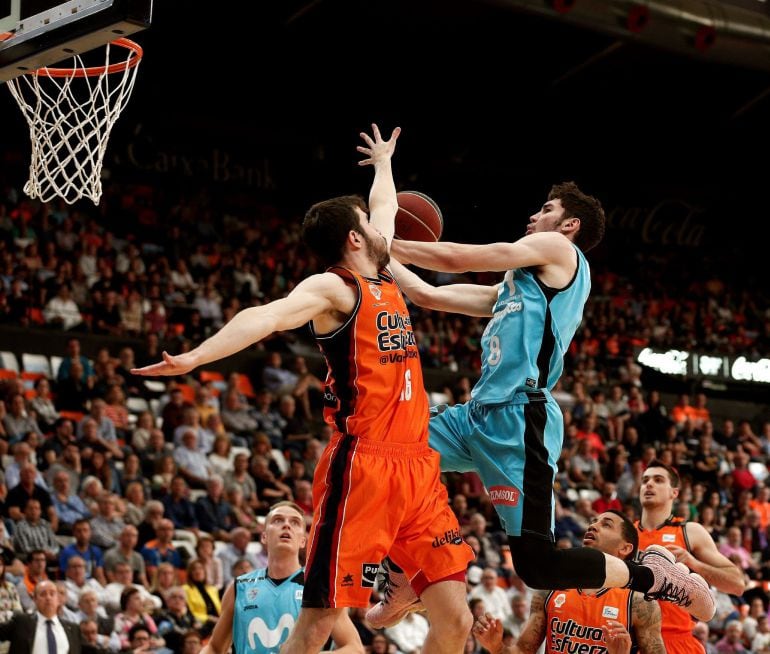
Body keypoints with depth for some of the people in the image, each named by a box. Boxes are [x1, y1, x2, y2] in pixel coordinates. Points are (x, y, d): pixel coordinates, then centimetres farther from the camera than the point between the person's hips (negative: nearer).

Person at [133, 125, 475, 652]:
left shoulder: (383, 278, 17)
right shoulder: (333, 288, -7)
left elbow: (386, 207, 39)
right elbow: (269, 316, -27)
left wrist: (383, 163, 56)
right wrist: (195, 357, -41)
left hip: (417, 466, 8)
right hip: (361, 466, -8)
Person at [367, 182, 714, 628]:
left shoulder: (559, 249, 4)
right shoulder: (513, 288, 28)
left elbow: (456, 259, -1)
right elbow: (429, 296, 30)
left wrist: (386, 244, 8)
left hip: (519, 418, -9)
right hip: (480, 413, 9)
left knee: (538, 566, -14)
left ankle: (654, 575, 4)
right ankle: (402, 584, 16)